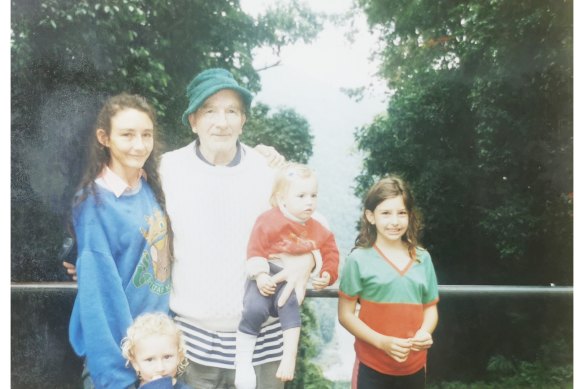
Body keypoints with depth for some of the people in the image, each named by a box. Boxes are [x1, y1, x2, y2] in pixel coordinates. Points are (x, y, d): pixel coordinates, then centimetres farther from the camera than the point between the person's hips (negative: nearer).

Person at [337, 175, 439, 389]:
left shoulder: (422, 258, 1)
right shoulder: (359, 259, -10)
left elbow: (430, 307, 8)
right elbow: (346, 314, -8)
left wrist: (425, 332, -12)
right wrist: (382, 342, -19)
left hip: (414, 366, 4)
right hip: (372, 365, -3)